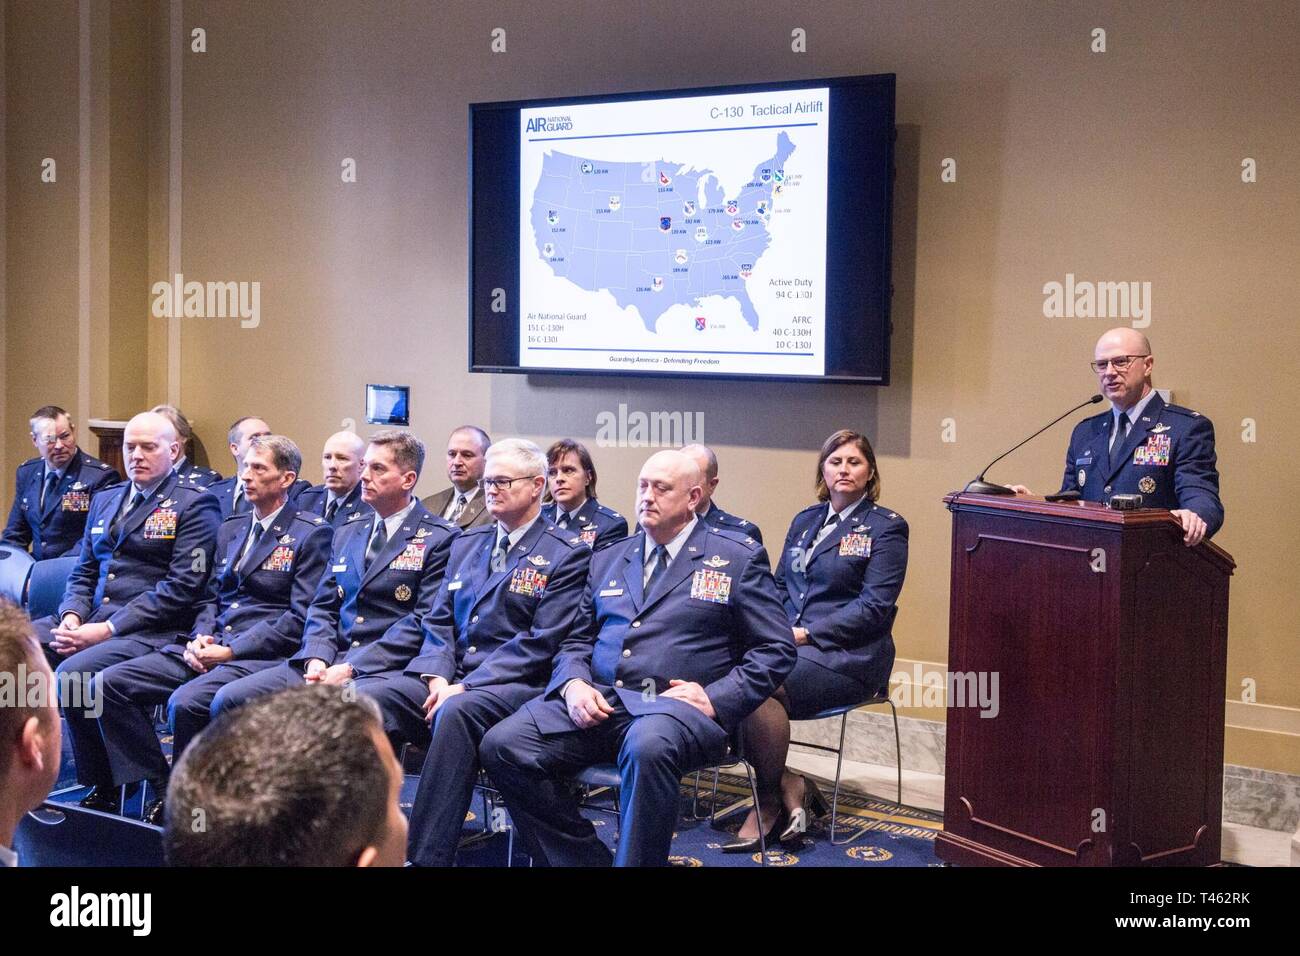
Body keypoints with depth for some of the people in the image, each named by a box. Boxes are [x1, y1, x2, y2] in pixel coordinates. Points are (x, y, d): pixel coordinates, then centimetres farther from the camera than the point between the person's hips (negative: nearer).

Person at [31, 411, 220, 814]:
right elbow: (83, 572, 21)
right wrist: (71, 618, -3)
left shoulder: (194, 505, -2)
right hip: (90, 619, 7)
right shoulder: (105, 500, 22)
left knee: (74, 673, -31)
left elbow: (182, 587, -11)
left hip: (150, 630, -7)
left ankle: (104, 792, -13)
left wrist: (106, 630, -16)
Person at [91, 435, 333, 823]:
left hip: (263, 655, -8)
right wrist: (200, 639, -2)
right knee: (110, 682, -9)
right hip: (211, 647, 8)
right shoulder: (231, 528, 21)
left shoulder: (312, 533, -3)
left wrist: (231, 650, -14)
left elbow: (301, 617, -10)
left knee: (186, 702, -32)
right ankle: (160, 788, -3)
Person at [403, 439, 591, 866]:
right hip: (451, 679, 6)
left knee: (458, 711, -38)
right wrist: (437, 675, -6)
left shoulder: (567, 553, -1)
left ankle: (427, 856, -33)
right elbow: (438, 622, 15)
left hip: (517, 685, -5)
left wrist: (465, 686, -17)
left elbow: (540, 642, -10)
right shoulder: (467, 543, 19)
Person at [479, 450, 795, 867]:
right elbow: (576, 642, 22)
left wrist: (716, 699, -11)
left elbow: (776, 649, 3)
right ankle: (584, 858, -5)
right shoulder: (607, 559, 21)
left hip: (674, 704, -5)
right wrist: (573, 684, -2)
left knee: (648, 748, -40)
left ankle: (635, 860, -18)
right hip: (597, 701, 5)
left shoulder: (739, 557, 7)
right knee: (502, 745, -19)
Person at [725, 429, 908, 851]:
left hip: (847, 654, -6)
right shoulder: (804, 521, 20)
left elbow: (875, 606, -8)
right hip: (787, 642, 6)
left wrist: (806, 633, -15)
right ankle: (787, 784, -12)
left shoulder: (885, 527, 1)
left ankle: (770, 796, -10)